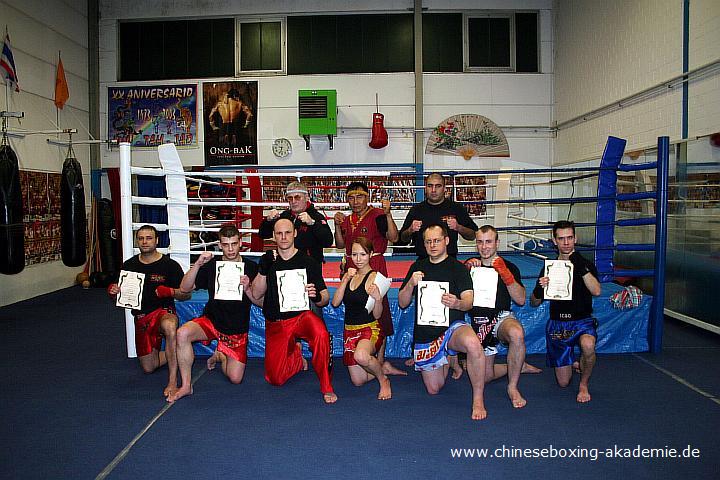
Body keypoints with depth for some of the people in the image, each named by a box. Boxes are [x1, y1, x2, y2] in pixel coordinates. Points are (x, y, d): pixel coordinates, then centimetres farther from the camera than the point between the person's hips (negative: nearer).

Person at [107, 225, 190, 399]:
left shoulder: (170, 265, -6)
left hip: (164, 311, -5)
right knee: (148, 368, 8)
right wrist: (113, 291, -9)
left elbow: (187, 294, -2)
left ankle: (173, 381, -36)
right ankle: (176, 355, 40)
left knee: (169, 326, -43)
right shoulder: (129, 265, 6)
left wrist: (170, 292, -22)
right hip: (141, 317, 5)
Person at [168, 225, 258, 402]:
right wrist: (198, 264, -21)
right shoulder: (211, 265, -2)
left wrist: (247, 289, -24)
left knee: (235, 378, -6)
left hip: (237, 329, 0)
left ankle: (220, 356, 28)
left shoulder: (251, 267, -5)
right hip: (211, 321, 1)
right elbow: (184, 288, -8)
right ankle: (186, 385, -15)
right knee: (182, 333, -31)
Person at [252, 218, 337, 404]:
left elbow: (325, 299, 1)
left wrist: (317, 296, -23)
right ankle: (295, 354, 28)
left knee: (321, 333, -38)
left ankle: (327, 387, -21)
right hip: (275, 324, 2)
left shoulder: (308, 262, 1)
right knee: (275, 379, -4)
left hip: (302, 315, -2)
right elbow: (256, 295, -2)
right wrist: (263, 270, -16)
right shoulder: (267, 261, 6)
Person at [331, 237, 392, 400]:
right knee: (358, 381, 5)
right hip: (350, 330, 6)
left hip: (370, 329, -6)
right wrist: (346, 279, -11)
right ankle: (379, 368, 37)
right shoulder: (349, 275, 9)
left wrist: (378, 298, -30)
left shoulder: (374, 277, -9)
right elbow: (335, 303, -3)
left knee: (361, 356, -39)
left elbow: (377, 315, -11)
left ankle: (383, 380, -8)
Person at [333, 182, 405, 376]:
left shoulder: (377, 215, -6)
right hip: (352, 269, 7)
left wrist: (388, 214, -27)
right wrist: (337, 225, 4)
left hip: (374, 267, -6)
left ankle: (380, 361, -1)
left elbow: (393, 238, -17)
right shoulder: (347, 220, 14)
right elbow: (340, 245, 17)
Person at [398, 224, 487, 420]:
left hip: (451, 326, -3)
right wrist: (411, 284, -12)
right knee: (434, 389, 7)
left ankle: (478, 400, -20)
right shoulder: (418, 267, 11)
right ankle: (447, 360, 41)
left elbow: (469, 300, -10)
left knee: (473, 343, -38)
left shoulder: (458, 268, 1)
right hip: (424, 334, 4)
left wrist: (457, 303, -34)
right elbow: (402, 303, 8)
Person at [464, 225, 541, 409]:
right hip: (479, 323, 3)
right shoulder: (470, 265, 12)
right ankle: (518, 367, 29)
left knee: (517, 333, -39)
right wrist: (467, 270, -11)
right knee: (486, 377, 1)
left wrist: (505, 274, -15)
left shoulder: (509, 267, 6)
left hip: (502, 316, -3)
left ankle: (512, 387, -22)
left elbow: (521, 300, -4)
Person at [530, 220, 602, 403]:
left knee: (588, 345, -38)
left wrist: (581, 267, -29)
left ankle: (584, 384, -9)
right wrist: (540, 288, -18)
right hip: (557, 324, 2)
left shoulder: (586, 265, 0)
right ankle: (572, 363, 39)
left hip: (582, 321, -2)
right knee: (563, 382, 2)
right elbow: (534, 303, 4)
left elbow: (596, 291, -20)